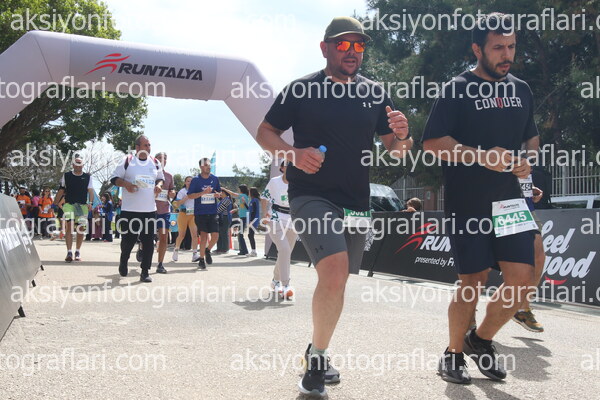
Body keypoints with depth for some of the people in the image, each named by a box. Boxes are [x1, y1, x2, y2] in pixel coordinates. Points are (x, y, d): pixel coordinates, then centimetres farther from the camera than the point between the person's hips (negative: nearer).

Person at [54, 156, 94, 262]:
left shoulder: (87, 177, 10)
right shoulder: (66, 176, 10)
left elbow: (90, 191, 4)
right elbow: (61, 190, 14)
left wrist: (90, 203, -10)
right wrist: (55, 204, 10)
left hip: (82, 205, 1)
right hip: (69, 204, -1)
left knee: (81, 228, 2)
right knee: (69, 226, -14)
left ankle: (78, 252, 15)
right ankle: (69, 252, -14)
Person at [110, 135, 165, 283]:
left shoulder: (155, 163, 11)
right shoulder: (127, 161, 0)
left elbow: (160, 178, 25)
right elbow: (115, 178, 3)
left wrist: (159, 185, 2)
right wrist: (126, 184, -15)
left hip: (150, 210, 3)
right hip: (130, 209, -3)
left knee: (149, 242, -1)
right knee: (128, 239, 4)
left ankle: (145, 272, 6)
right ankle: (123, 261, 34)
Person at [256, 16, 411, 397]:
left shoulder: (375, 93, 6)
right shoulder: (301, 90, -3)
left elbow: (396, 150, 9)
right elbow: (265, 132, 1)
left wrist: (401, 136, -15)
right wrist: (294, 153, -18)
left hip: (356, 202, 5)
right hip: (311, 196, -5)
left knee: (335, 281, 16)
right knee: (335, 272, -24)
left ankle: (317, 356, 38)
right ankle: (318, 358, -2)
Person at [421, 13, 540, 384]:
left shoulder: (521, 89, 13)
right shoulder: (458, 89, -4)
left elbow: (531, 136, 25)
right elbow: (433, 142, -11)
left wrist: (528, 160, 3)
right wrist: (482, 157, -21)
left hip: (510, 199, 5)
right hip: (468, 204, -5)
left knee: (522, 277, -3)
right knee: (473, 282, -2)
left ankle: (482, 340, 21)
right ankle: (454, 354, 20)